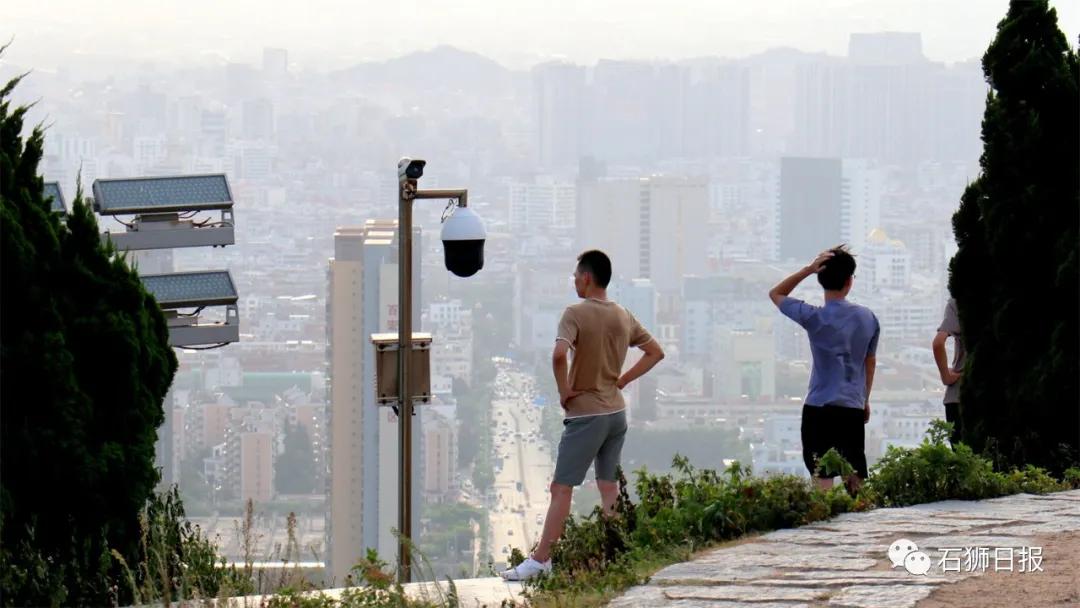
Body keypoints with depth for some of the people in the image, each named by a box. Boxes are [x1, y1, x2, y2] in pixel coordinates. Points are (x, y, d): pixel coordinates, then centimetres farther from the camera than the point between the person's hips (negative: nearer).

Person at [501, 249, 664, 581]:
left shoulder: (576, 313, -14)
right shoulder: (624, 317, 8)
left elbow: (559, 354, -29)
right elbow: (655, 352, 17)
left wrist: (564, 390, -14)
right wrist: (621, 380, 13)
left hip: (585, 414, -7)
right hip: (617, 412, 7)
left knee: (561, 488, -5)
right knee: (608, 486, 13)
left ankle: (541, 559, -5)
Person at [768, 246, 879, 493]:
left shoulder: (814, 318, -9)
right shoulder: (867, 318, 4)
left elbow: (775, 294, 5)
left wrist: (808, 269, -2)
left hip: (819, 408, -4)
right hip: (854, 408, 4)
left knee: (822, 477, -6)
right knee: (855, 480, 11)